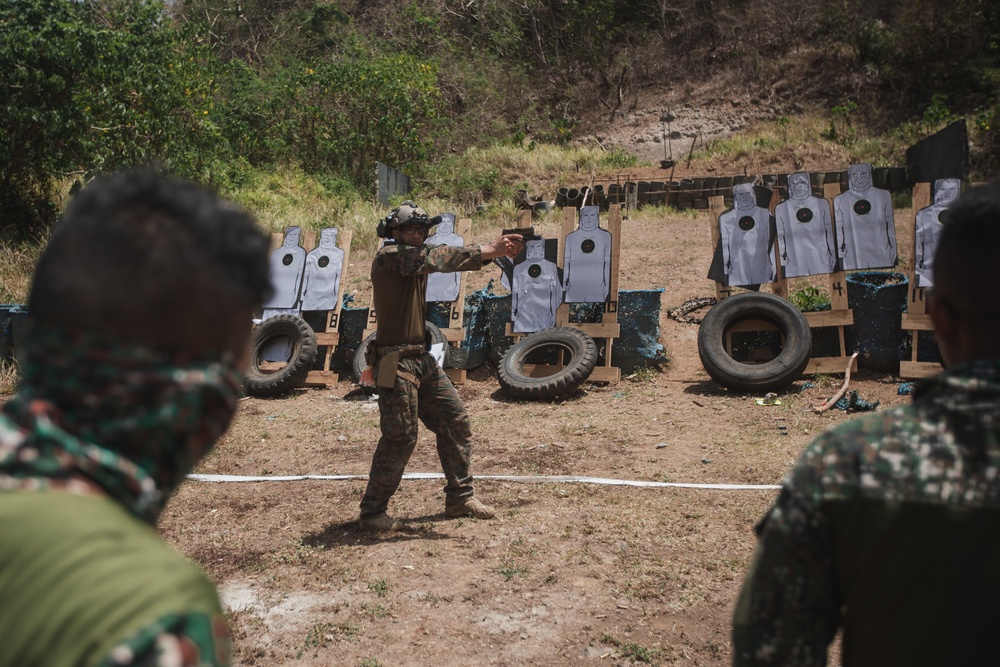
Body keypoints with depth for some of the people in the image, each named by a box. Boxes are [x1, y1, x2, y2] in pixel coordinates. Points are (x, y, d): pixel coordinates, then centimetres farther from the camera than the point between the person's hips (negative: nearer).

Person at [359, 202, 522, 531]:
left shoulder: (417, 258, 14)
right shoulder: (388, 256, -11)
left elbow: (452, 259, 5)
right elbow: (433, 258, -24)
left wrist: (495, 250, -12)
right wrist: (486, 250, -24)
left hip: (423, 358, 9)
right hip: (397, 361, -9)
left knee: (456, 422, 9)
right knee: (400, 438, -5)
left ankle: (460, 497, 21)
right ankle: (372, 512, 9)